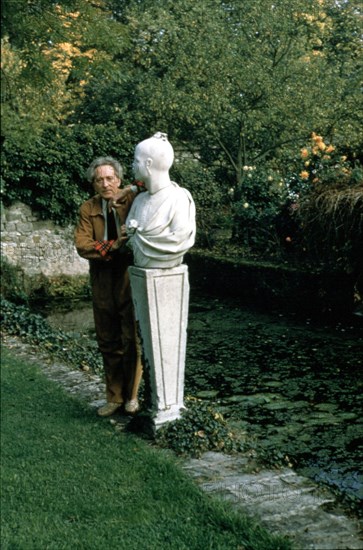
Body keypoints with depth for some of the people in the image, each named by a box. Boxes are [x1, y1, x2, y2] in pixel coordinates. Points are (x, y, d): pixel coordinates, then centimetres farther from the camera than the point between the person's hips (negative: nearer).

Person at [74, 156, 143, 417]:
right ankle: (114, 397, 24)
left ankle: (131, 395, 21)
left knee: (132, 341, 3)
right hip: (102, 282, 3)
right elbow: (82, 245, -5)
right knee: (108, 343, 11)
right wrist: (111, 246, -19)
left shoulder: (133, 199, -5)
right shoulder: (88, 209, 4)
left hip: (130, 278, -3)